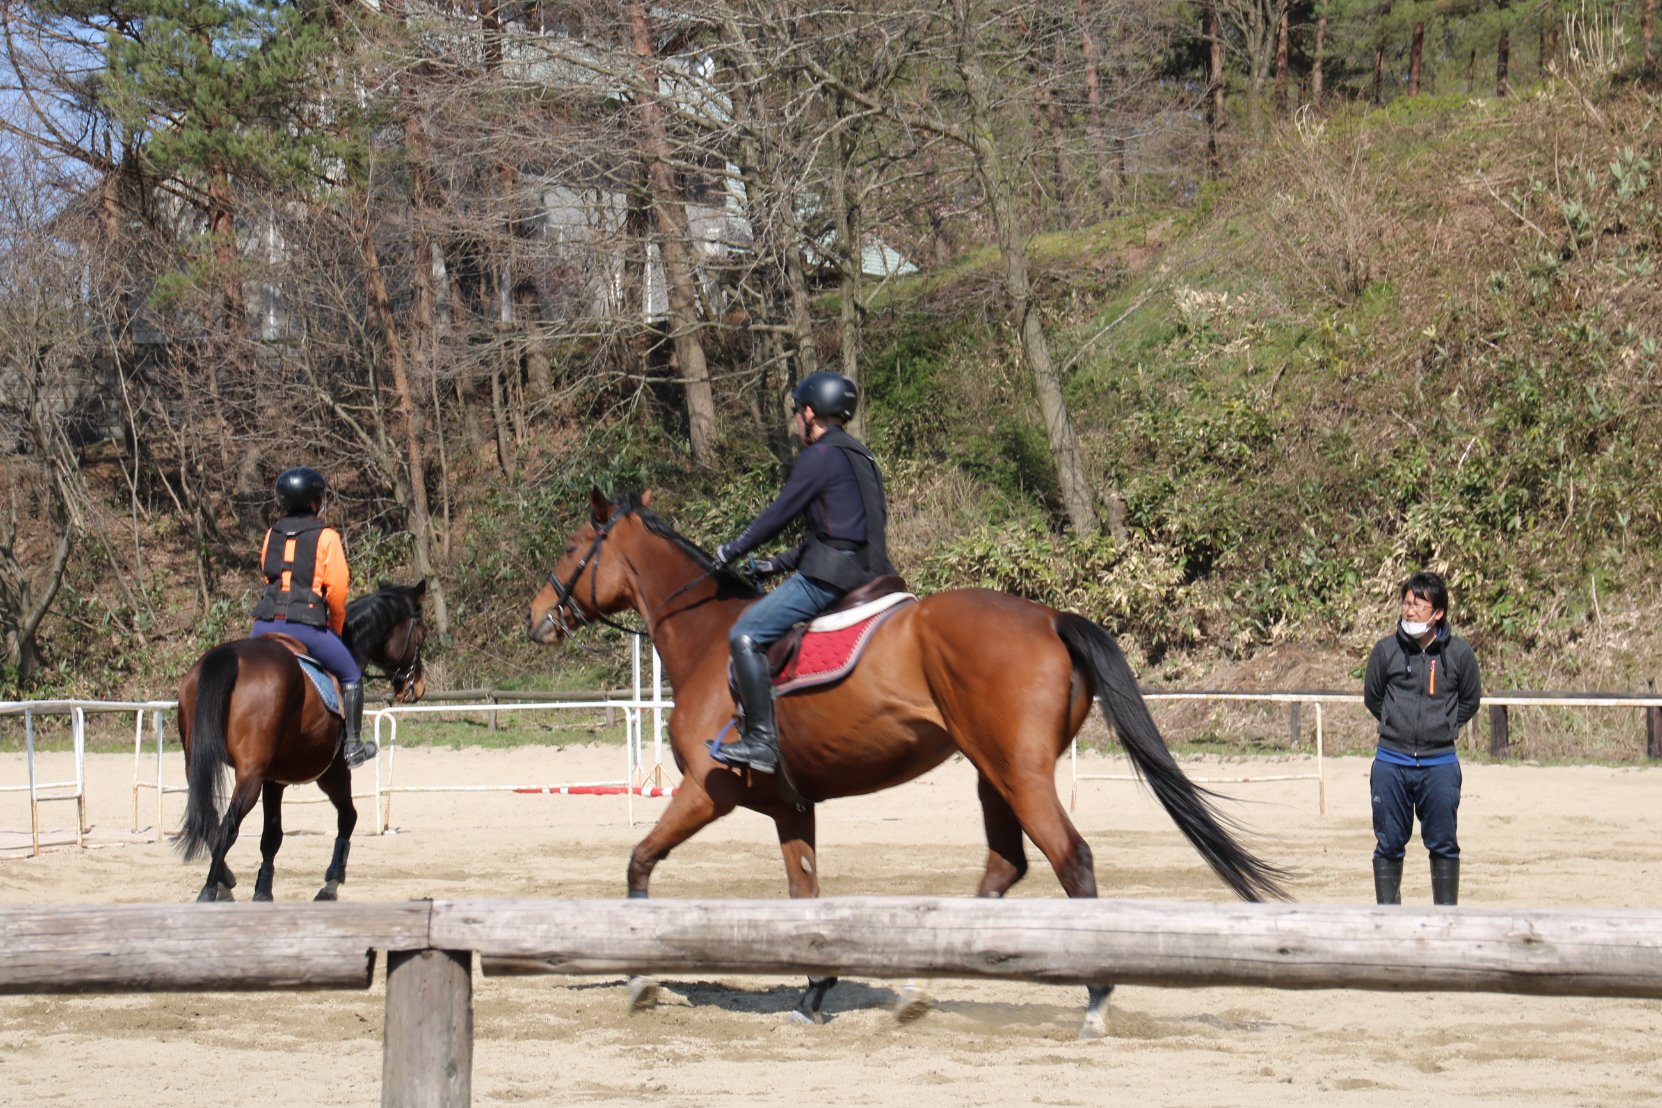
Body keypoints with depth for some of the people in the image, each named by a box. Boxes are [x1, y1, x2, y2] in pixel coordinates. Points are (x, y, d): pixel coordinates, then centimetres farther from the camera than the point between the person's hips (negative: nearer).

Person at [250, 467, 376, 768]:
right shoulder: (326, 537, -1)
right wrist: (336, 629, 14)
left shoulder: (271, 535, 14)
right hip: (306, 625, -4)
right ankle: (352, 746, 13)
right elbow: (337, 591, -3)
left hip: (266, 623, 4)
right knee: (351, 676, 14)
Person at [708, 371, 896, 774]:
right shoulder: (859, 456, 21)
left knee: (745, 636, -14)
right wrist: (780, 563, 25)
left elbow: (781, 513, -8)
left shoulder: (820, 455, -9)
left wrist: (734, 549, 7)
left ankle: (762, 740, -21)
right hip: (864, 572, 10)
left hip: (828, 574, -10)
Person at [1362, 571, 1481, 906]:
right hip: (1391, 762, 1)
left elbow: (1470, 701, 14)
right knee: (1389, 843, 4)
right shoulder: (1386, 650, 0)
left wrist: (1444, 727, 8)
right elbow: (1372, 697, 14)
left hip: (1440, 762, -1)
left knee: (1443, 843, 4)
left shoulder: (1459, 653, -1)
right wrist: (1397, 726, 11)